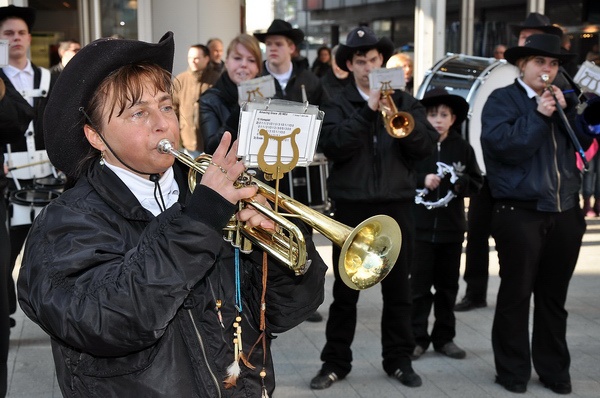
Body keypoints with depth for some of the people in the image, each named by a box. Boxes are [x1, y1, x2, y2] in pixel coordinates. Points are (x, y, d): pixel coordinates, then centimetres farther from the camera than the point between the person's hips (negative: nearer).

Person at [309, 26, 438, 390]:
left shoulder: (406, 102, 8)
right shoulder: (339, 105, 3)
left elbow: (427, 147, -2)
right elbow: (333, 147, -14)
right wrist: (368, 110, -19)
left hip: (397, 204, 1)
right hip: (352, 206, -1)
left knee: (398, 288, 9)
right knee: (345, 290, 5)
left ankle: (399, 359, 22)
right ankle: (336, 361, 16)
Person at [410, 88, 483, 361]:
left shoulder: (462, 148, 5)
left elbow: (477, 182, 7)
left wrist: (461, 183, -13)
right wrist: (422, 180, -18)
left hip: (452, 227, 3)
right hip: (420, 226, -3)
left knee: (448, 285, 11)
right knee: (419, 285, 2)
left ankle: (444, 337, 22)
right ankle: (417, 337, 13)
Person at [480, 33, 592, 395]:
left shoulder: (561, 100, 16)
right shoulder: (502, 100, -1)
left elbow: (584, 141, 8)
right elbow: (502, 145, -16)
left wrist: (566, 110, -3)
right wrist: (538, 115, -14)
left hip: (565, 213, 5)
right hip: (520, 213, -5)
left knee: (554, 297, 13)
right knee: (516, 294, 3)